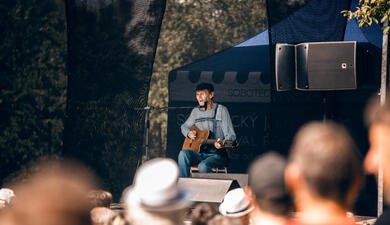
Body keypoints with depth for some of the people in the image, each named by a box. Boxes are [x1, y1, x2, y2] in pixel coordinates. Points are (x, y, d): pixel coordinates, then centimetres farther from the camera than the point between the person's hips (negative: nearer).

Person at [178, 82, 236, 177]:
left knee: (203, 166, -36)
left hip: (217, 154, -5)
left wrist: (222, 143, -31)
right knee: (183, 154, -26)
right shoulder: (196, 111, 14)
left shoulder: (221, 110, -2)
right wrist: (189, 133, 4)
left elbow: (231, 135, -8)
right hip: (199, 153, 5)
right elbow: (184, 126, 30)